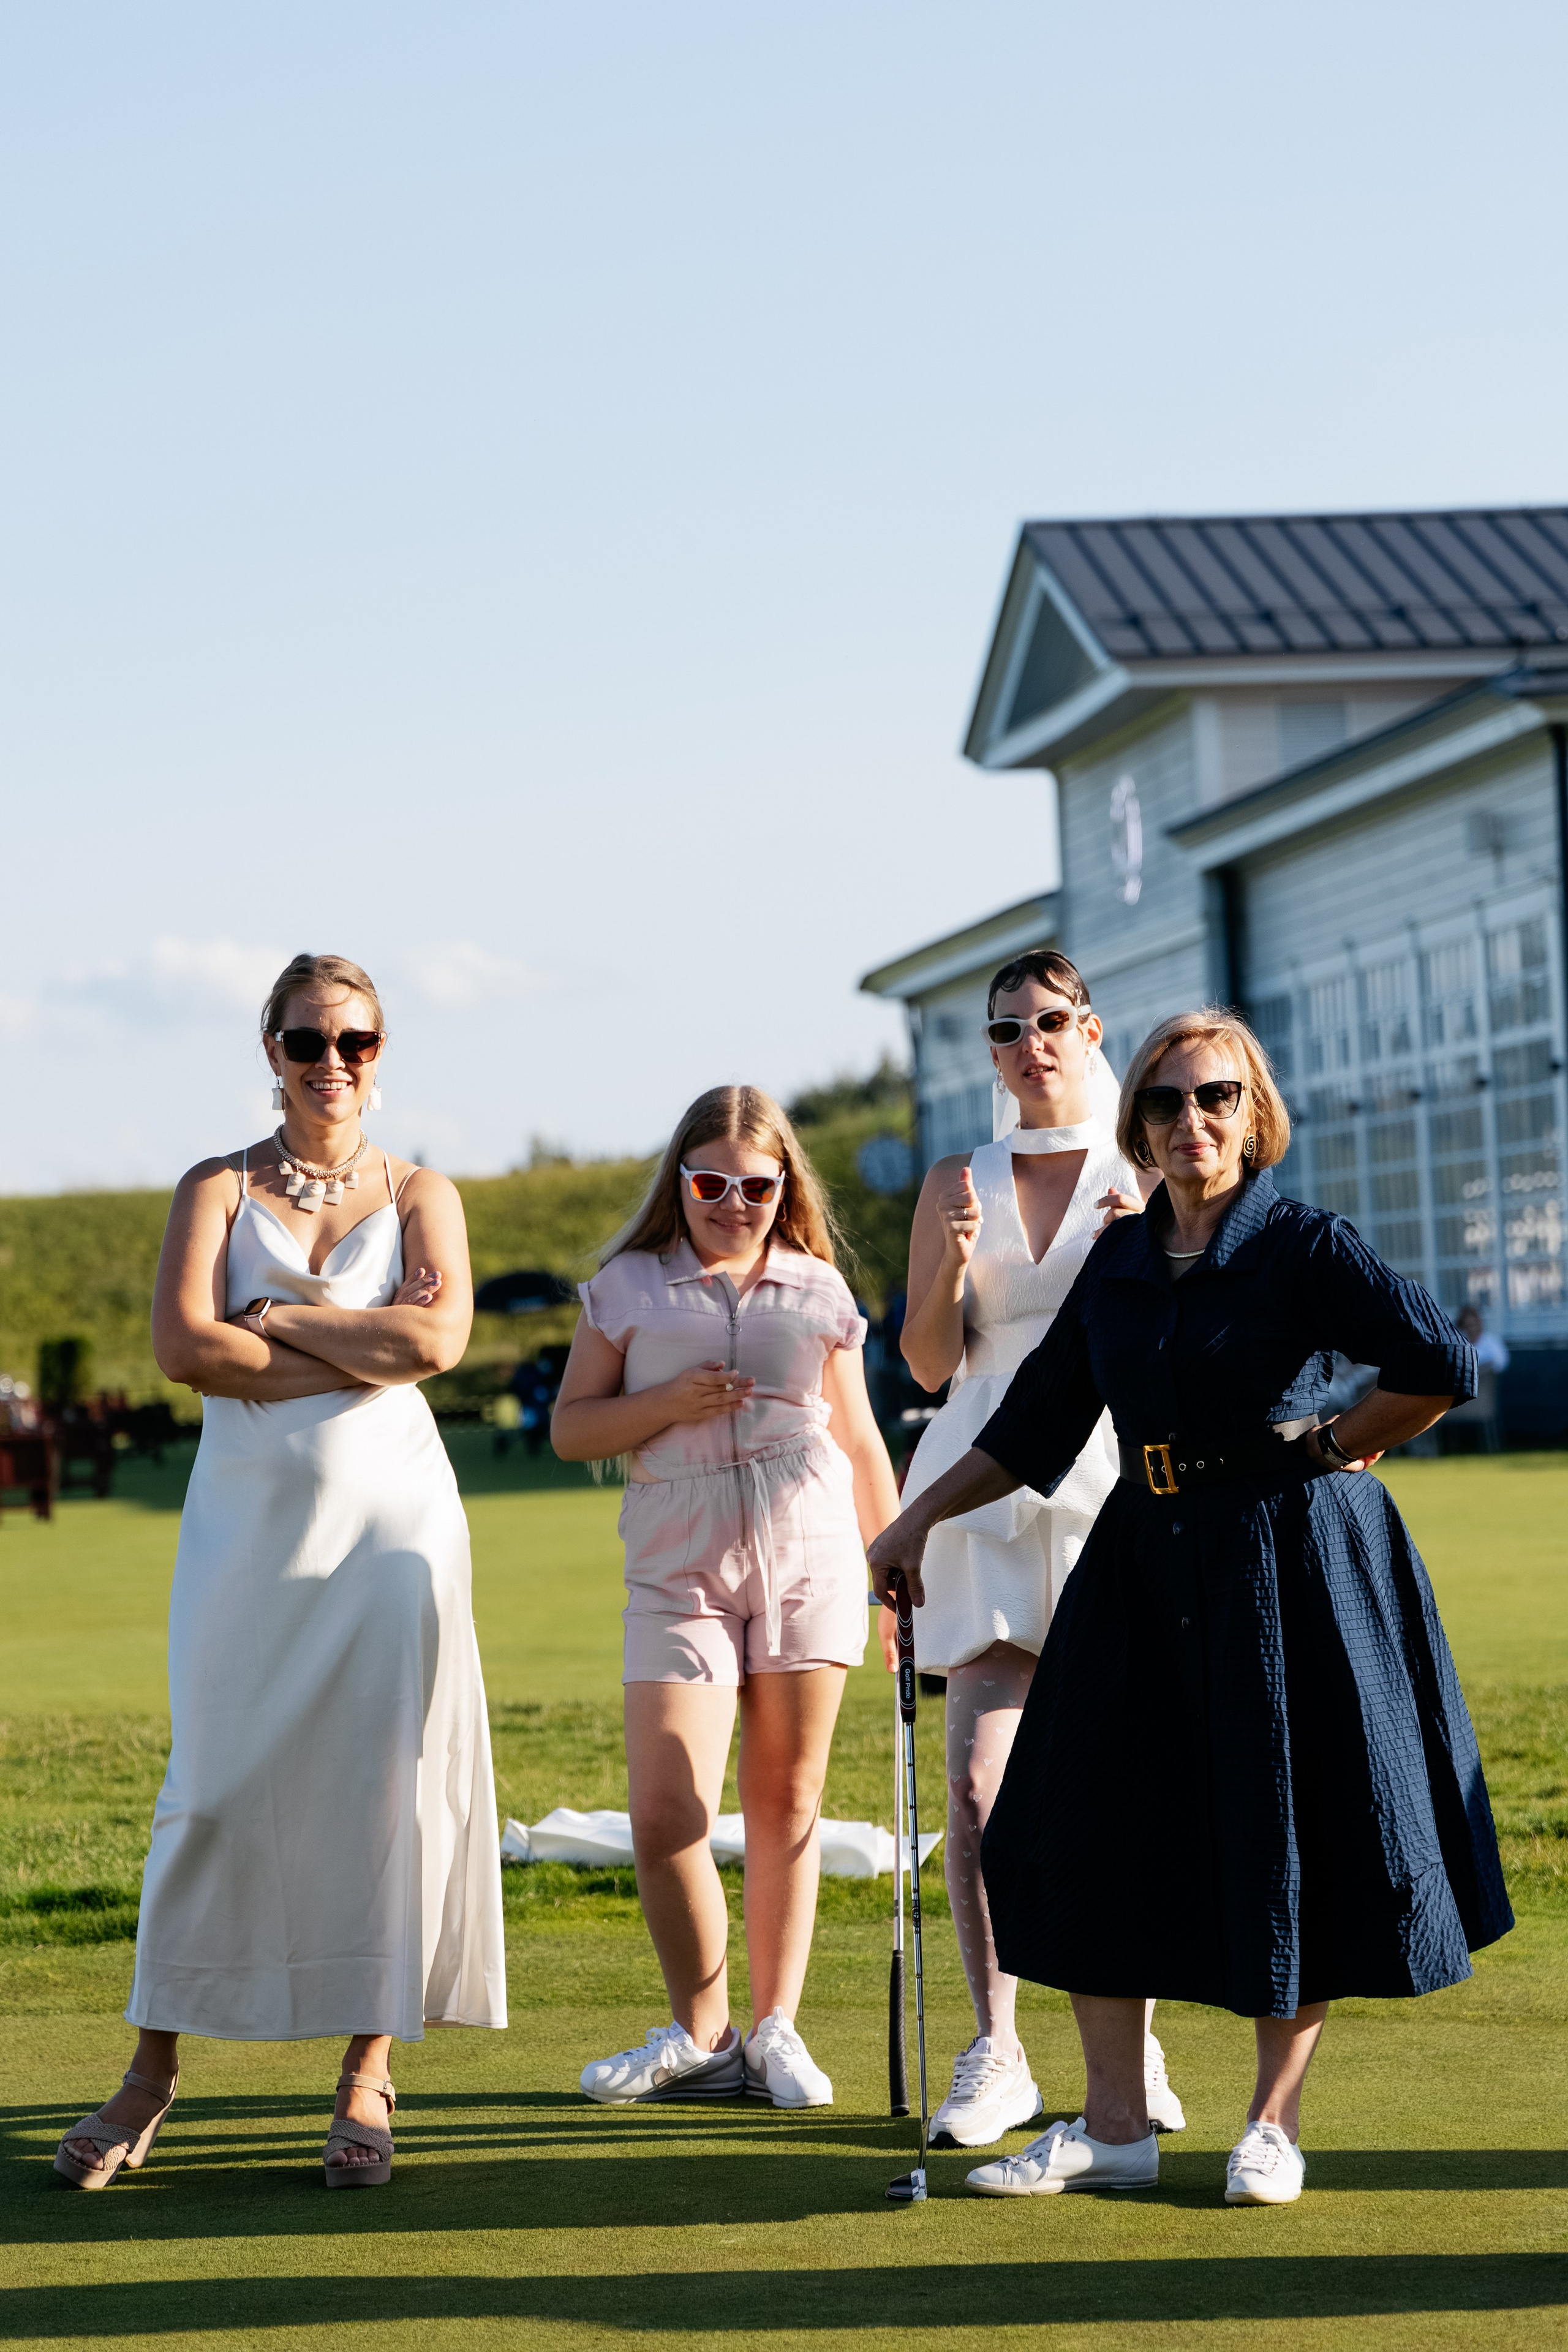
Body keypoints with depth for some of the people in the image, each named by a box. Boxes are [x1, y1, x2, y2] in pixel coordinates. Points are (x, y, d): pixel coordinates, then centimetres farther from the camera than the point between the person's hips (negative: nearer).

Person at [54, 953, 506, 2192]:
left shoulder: (419, 1193, 10)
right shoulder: (218, 1187, 9)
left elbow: (440, 1335, -9)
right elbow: (183, 1345, -7)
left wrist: (277, 1319, -7)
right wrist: (359, 1355, -9)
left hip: (389, 1513, 0)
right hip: (248, 1519, 0)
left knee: (387, 1784, -3)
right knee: (217, 1785, -2)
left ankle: (369, 2073, 5)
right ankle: (155, 2067, 9)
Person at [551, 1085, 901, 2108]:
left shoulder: (817, 1290, 11)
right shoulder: (628, 1286, 8)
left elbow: (860, 1441, 17)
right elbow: (572, 1429, 6)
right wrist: (669, 1402, -10)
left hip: (809, 1559, 1)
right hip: (679, 1567, -1)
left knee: (788, 1802, 4)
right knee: (666, 1813, -10)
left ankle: (778, 2030, 14)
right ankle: (703, 2036, 6)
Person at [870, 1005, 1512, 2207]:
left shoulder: (1304, 1243, -7)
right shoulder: (1119, 1260, 10)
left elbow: (1442, 1365, -12)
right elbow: (1038, 1421, 15)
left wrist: (1329, 1450, -4)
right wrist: (919, 1518, 13)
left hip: (1288, 1558, -6)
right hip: (1147, 1563, 6)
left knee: (1289, 1832, 0)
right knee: (1093, 1823, 4)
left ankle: (1275, 2122, 13)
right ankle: (1116, 2126, 13)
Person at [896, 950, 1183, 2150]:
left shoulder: (1146, 1177, 8)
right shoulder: (958, 1182, 12)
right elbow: (930, 1364, 8)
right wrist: (954, 1260, -9)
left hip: (1117, 1487, -1)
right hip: (993, 1498, 1)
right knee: (978, 1786, -8)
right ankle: (996, 2054, 0)